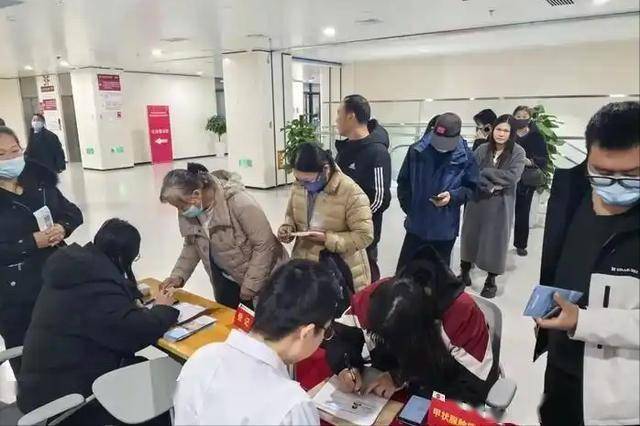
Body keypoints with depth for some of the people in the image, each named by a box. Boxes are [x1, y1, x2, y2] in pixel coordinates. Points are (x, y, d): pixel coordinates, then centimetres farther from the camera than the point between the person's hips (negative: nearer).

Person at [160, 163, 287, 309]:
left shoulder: (239, 202, -30)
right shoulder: (188, 211, -11)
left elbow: (264, 245, -25)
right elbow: (192, 245, 4)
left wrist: (249, 286, -21)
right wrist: (178, 275, -11)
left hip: (261, 276, -5)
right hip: (225, 277, 5)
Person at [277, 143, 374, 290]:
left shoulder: (352, 193, -22)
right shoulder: (298, 187, -4)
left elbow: (364, 236, -20)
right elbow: (291, 215, 13)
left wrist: (327, 239, -27)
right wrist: (287, 228, -9)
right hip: (304, 266, 5)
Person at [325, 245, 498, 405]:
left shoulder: (462, 313, -32)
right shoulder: (373, 296, -23)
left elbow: (475, 386, -30)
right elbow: (340, 335, -10)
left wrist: (403, 379, -32)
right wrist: (346, 368, -29)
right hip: (387, 394, 4)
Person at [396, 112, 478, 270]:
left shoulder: (466, 157, -9)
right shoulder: (416, 150, -7)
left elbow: (471, 187, -1)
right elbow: (403, 181, 4)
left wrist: (452, 196, -20)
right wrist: (408, 208, -2)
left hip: (445, 229, -1)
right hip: (416, 224, 1)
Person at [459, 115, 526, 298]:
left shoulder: (517, 152, -6)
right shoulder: (482, 149, 0)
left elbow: (513, 177, -17)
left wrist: (485, 171, -16)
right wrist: (491, 186, -19)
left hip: (500, 205, -2)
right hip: (477, 201, 2)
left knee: (495, 240, 4)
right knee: (470, 235, 10)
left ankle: (491, 281, 21)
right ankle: (464, 272, 29)